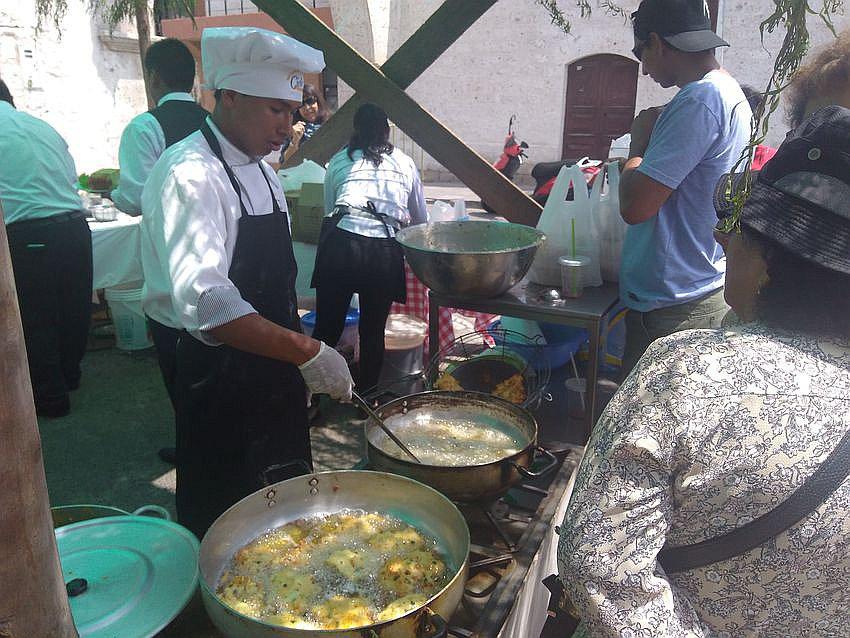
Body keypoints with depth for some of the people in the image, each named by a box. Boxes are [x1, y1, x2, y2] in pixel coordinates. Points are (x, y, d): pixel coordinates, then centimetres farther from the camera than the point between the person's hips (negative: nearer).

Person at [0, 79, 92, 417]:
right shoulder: (42, 126, 13)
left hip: (27, 237, -6)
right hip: (75, 227, 6)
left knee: (33, 318, 9)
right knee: (73, 309, 19)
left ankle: (49, 396, 21)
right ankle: (69, 375, 39)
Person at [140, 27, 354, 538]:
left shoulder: (261, 171, 9)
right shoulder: (190, 175, -20)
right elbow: (206, 303, -33)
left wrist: (300, 359, 15)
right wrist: (305, 351, -36)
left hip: (274, 374, 9)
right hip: (220, 376, -8)